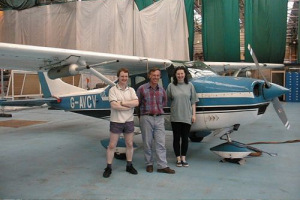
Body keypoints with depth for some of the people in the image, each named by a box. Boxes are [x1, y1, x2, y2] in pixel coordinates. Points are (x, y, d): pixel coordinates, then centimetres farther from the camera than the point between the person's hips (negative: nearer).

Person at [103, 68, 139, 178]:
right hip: (116, 121, -3)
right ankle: (108, 168, 14)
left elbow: (136, 103, -10)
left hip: (129, 121, 4)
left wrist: (122, 102, -17)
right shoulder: (113, 90, -5)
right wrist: (129, 106, -12)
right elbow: (114, 105, -19)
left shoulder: (131, 90, 6)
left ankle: (129, 166, 26)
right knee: (112, 145, 3)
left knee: (130, 144, 11)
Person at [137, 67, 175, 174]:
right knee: (148, 143, 5)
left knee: (161, 143, 0)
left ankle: (162, 166, 4)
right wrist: (146, 110, 9)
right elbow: (137, 103, 5)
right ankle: (149, 164, 19)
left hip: (159, 118, 3)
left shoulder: (162, 90, 9)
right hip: (146, 118, -3)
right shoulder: (142, 88, -2)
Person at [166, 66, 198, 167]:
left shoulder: (190, 86, 4)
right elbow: (167, 99, 5)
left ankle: (183, 158, 21)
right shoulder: (171, 86, 0)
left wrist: (194, 114, 3)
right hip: (175, 117, -1)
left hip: (187, 116, 1)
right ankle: (178, 159, 18)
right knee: (176, 138, 6)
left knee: (185, 138, 8)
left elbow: (193, 101, 6)